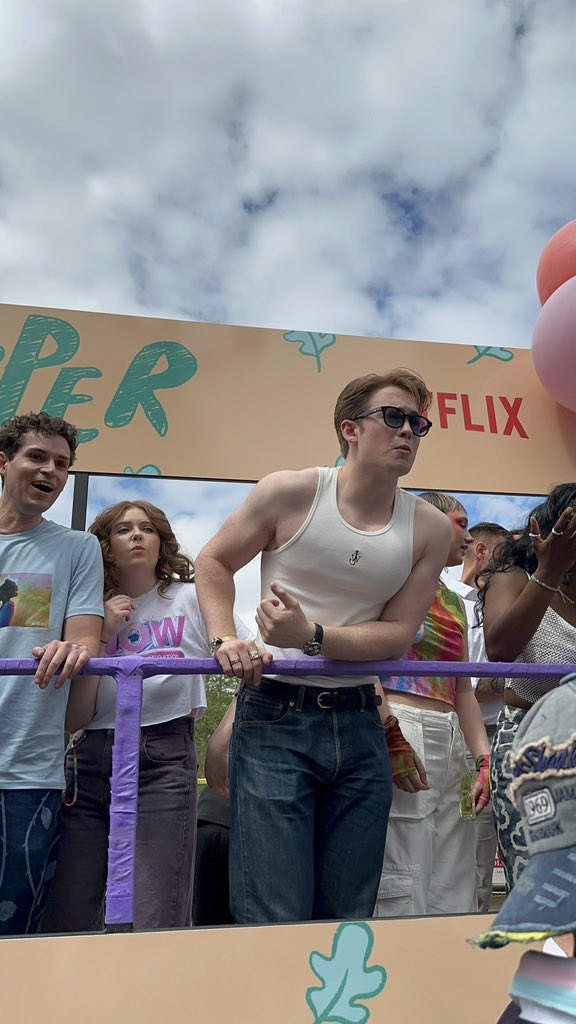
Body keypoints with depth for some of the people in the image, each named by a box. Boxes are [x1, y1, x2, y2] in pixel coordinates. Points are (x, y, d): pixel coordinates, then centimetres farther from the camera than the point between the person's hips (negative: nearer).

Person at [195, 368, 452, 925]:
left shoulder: (430, 528, 0)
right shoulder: (290, 492, -7)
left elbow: (397, 633, -3)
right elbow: (213, 562, 4)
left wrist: (311, 637, -18)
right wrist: (224, 639, -11)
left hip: (361, 724, 4)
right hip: (275, 717, -3)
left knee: (349, 917, 15)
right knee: (275, 922, -2)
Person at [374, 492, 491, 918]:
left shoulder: (456, 605, 20)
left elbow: (464, 691, 19)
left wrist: (484, 759, 11)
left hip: (450, 741, 8)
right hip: (399, 728, -8)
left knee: (453, 893, 11)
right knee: (401, 895, -4)